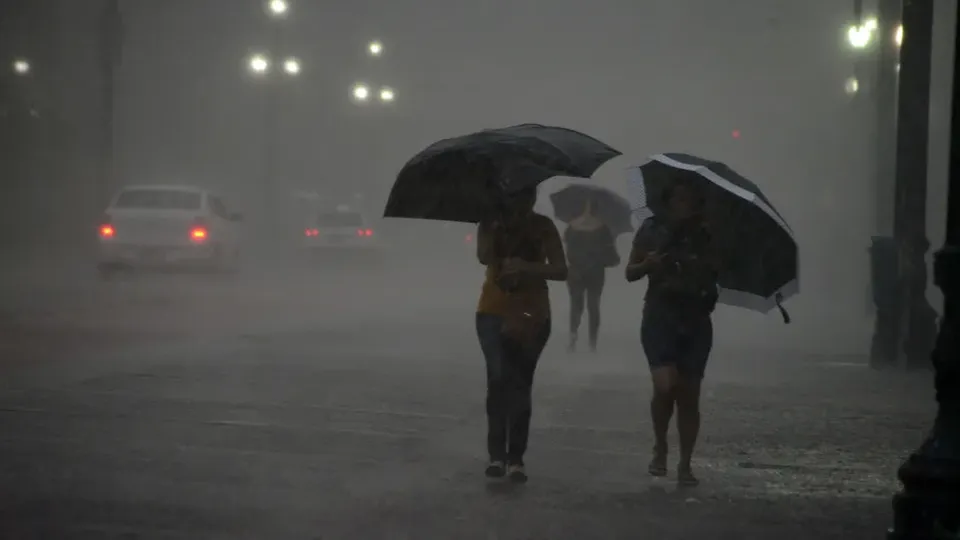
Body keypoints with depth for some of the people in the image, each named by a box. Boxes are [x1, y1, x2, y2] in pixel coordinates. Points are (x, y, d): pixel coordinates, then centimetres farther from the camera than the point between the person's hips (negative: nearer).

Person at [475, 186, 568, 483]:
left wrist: (527, 267, -28)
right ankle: (496, 455, -11)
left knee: (520, 385, 3)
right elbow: (484, 256, -23)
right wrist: (498, 224, -27)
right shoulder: (490, 222, -4)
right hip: (493, 312, 0)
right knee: (499, 377, -15)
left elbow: (561, 270, -15)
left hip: (532, 314, 1)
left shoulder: (543, 226, -4)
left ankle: (516, 459, 9)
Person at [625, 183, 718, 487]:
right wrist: (648, 264, -15)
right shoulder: (653, 230, 3)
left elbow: (720, 273, 9)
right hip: (660, 316, -2)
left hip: (696, 321, 2)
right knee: (665, 385, -19)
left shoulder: (707, 235, 8)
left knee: (689, 395, 2)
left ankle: (685, 465, 11)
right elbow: (631, 273, 5)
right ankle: (660, 449, 4)